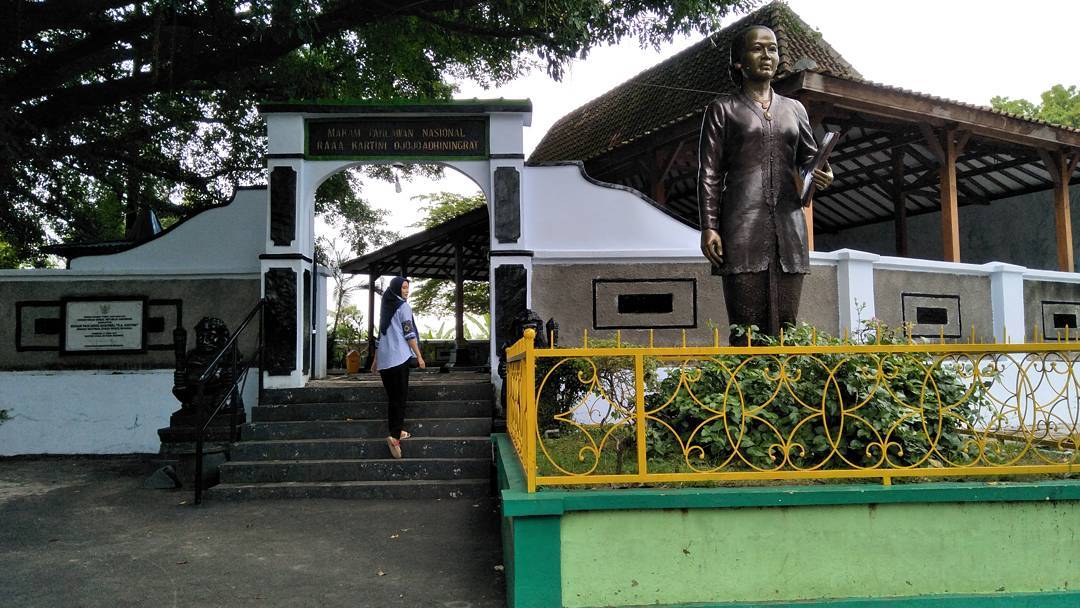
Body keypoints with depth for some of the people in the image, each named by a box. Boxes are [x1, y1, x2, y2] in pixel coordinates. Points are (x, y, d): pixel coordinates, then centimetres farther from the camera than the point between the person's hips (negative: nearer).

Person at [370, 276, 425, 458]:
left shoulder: (386, 307, 18)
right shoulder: (403, 307, -4)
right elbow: (409, 334, -10)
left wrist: (376, 359, 26)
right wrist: (419, 356, -6)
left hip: (384, 358, 7)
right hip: (399, 356, -7)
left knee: (393, 396, 12)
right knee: (400, 396, -8)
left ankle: (397, 430, 15)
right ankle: (394, 435, -19)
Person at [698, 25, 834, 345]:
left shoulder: (794, 109, 20)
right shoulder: (723, 109, 10)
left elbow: (809, 159, 22)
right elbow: (709, 173, 3)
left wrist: (820, 175, -4)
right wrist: (709, 228, -8)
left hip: (788, 225, 4)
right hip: (743, 226, -4)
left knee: (785, 326, 1)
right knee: (746, 329, -8)